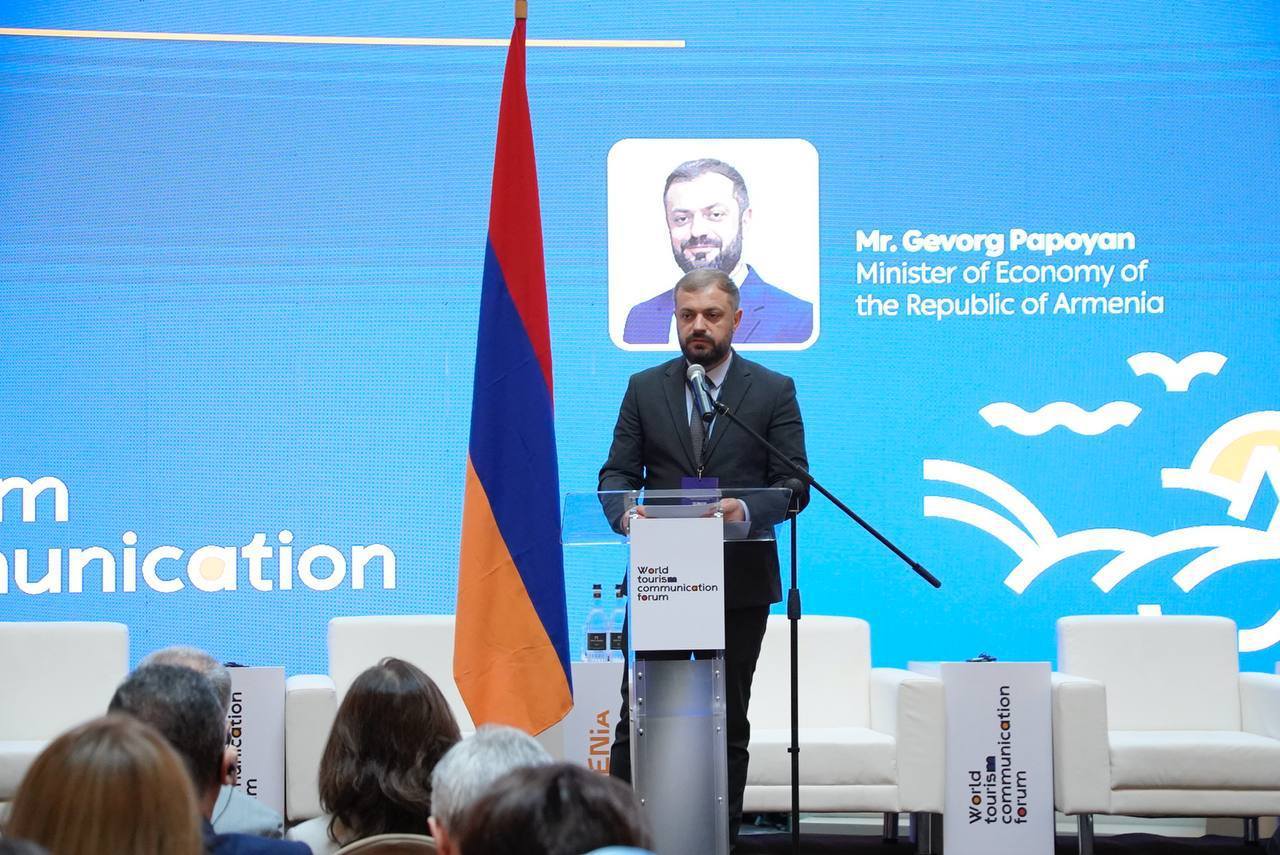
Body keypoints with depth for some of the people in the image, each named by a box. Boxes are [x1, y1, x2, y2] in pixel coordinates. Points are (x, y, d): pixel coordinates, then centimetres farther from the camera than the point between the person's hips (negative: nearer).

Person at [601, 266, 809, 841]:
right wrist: (625, 512, -19)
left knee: (728, 723, 7)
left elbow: (795, 483, -3)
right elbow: (617, 471, 5)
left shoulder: (774, 391, 3)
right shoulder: (644, 388, 8)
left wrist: (748, 509, -24)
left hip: (740, 579, -1)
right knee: (637, 718, -2)